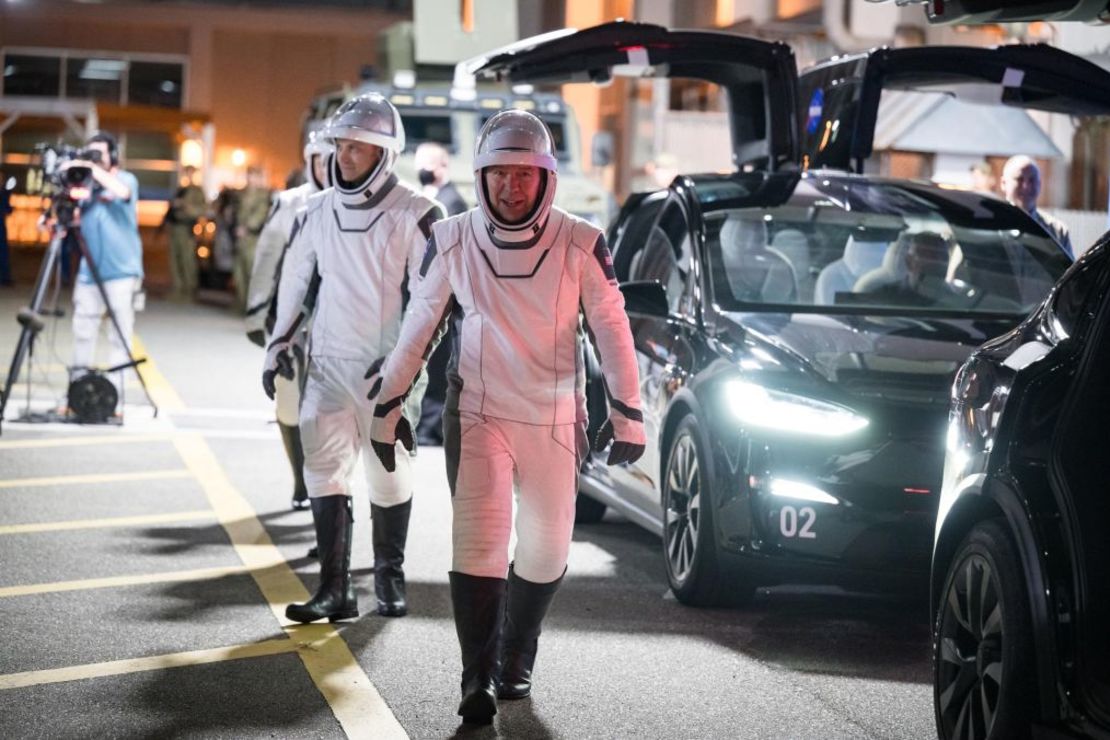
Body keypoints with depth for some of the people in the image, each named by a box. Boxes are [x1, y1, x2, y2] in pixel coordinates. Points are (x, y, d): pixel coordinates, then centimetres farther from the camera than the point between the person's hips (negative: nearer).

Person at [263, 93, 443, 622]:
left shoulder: (414, 215, -7)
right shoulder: (318, 211, 9)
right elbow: (296, 281, 20)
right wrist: (280, 343, 16)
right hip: (328, 363, 4)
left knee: (389, 476, 6)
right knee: (324, 471, -3)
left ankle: (389, 579, 22)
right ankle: (334, 588, -1)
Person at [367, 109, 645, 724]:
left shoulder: (580, 245, -9)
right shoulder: (453, 242, -5)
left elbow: (611, 329, -4)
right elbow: (419, 326, 3)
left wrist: (627, 412, -7)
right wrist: (388, 404, 5)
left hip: (555, 419, 1)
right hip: (477, 413, 0)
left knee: (547, 550, 8)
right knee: (477, 543, -11)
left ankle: (514, 658, 29)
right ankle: (477, 679, -6)